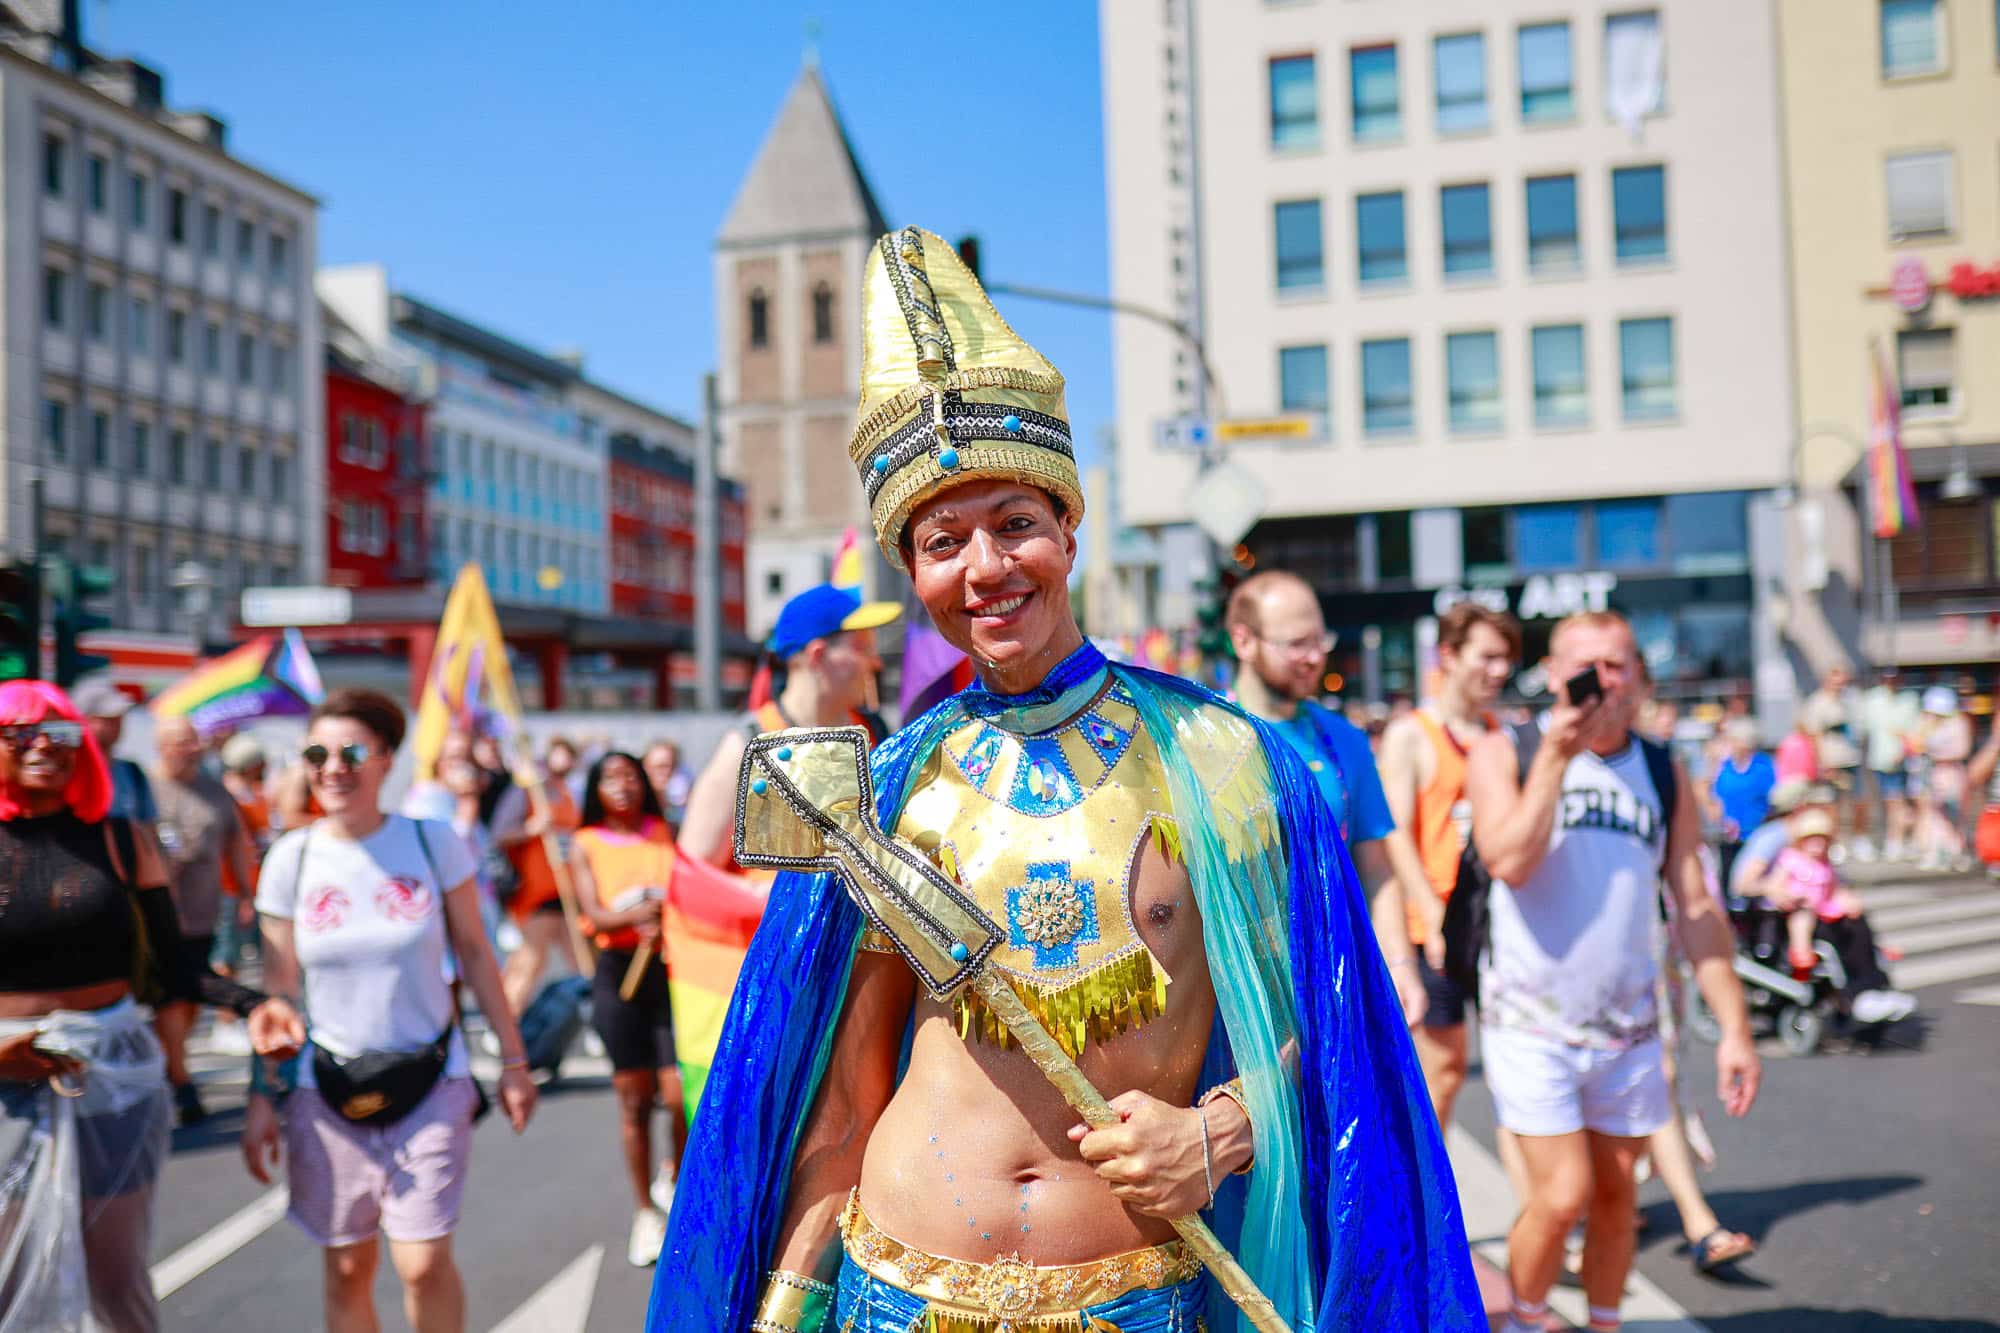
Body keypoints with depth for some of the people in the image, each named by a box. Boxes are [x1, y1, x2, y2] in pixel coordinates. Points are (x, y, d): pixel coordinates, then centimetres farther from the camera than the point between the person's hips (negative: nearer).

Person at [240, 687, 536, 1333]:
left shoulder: (432, 842, -6)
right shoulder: (291, 858, -3)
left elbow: (474, 953, 1)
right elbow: (277, 989, 3)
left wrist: (513, 1060, 3)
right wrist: (263, 1095, 3)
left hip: (431, 1084, -1)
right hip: (328, 1089, 1)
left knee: (424, 1265, -6)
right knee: (347, 1269, 7)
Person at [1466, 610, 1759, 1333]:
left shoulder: (1664, 774, 6)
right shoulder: (1505, 754, -4)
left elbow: (1697, 908, 8)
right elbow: (1510, 861, -21)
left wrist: (1734, 1027, 4)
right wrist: (1556, 755, -19)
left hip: (1628, 1024, 4)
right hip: (1532, 1021, -4)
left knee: (1616, 1193, 11)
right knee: (1562, 1194, -8)